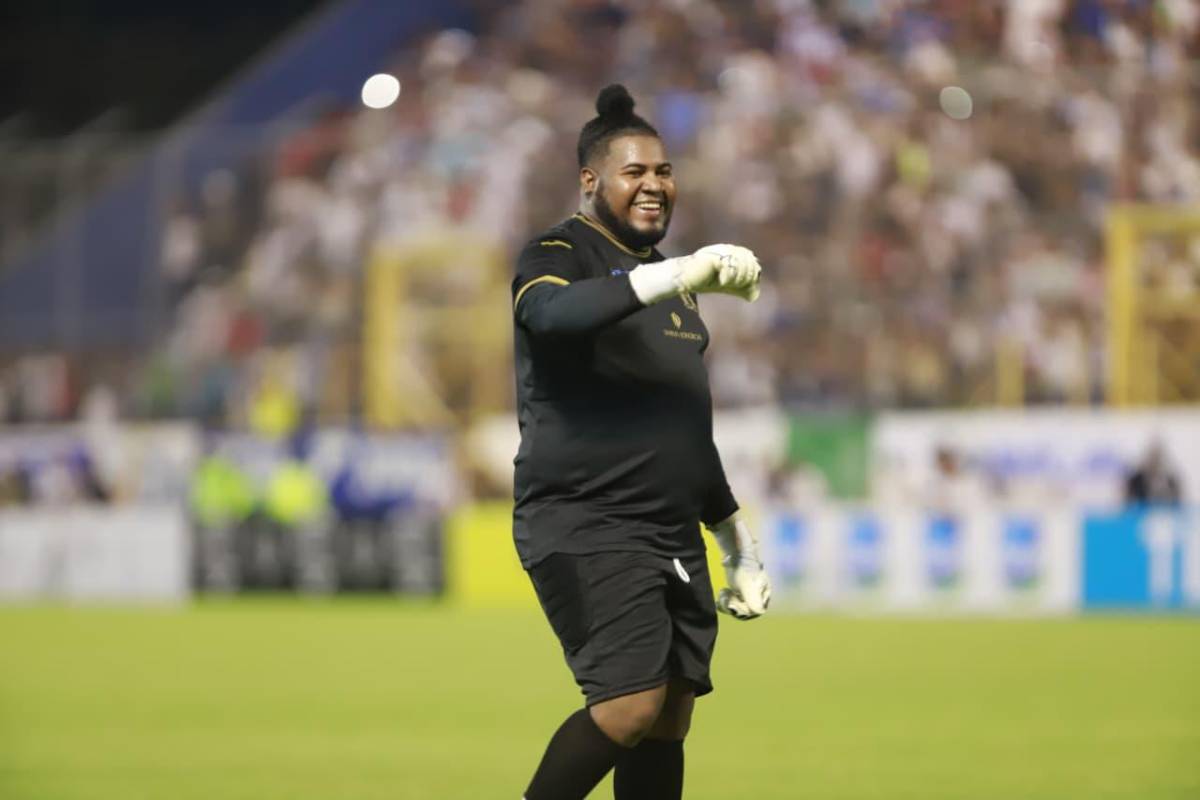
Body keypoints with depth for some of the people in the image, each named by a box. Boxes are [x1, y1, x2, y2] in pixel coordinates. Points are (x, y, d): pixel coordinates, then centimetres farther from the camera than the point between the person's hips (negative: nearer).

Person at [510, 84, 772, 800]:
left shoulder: (666, 276, 21)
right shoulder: (559, 255, -4)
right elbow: (553, 312, -31)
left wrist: (738, 540, 28)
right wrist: (678, 276, -41)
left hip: (673, 538, 8)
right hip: (582, 528, -8)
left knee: (670, 721, 2)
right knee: (632, 705, -19)